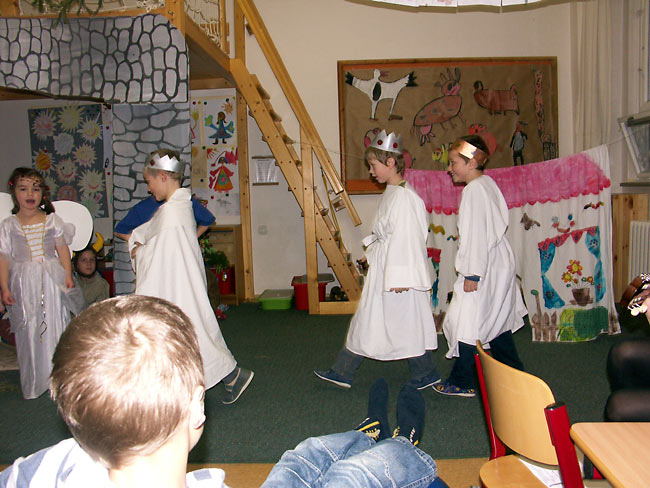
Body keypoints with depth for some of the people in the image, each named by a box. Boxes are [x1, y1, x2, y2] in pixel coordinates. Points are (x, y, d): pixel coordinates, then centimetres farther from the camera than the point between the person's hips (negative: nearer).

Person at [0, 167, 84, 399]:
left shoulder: (52, 220, 4)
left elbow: (62, 250, 6)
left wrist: (68, 276, -1)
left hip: (52, 280, 1)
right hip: (24, 283, 0)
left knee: (55, 326, 5)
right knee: (28, 332, 5)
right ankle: (34, 383, 18)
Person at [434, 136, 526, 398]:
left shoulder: (474, 190, -18)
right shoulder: (488, 183, 11)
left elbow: (477, 234, -22)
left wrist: (472, 274, -19)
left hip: (483, 270, -10)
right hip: (499, 265, 10)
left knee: (467, 322, -1)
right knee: (497, 320, 20)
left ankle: (462, 382, 10)